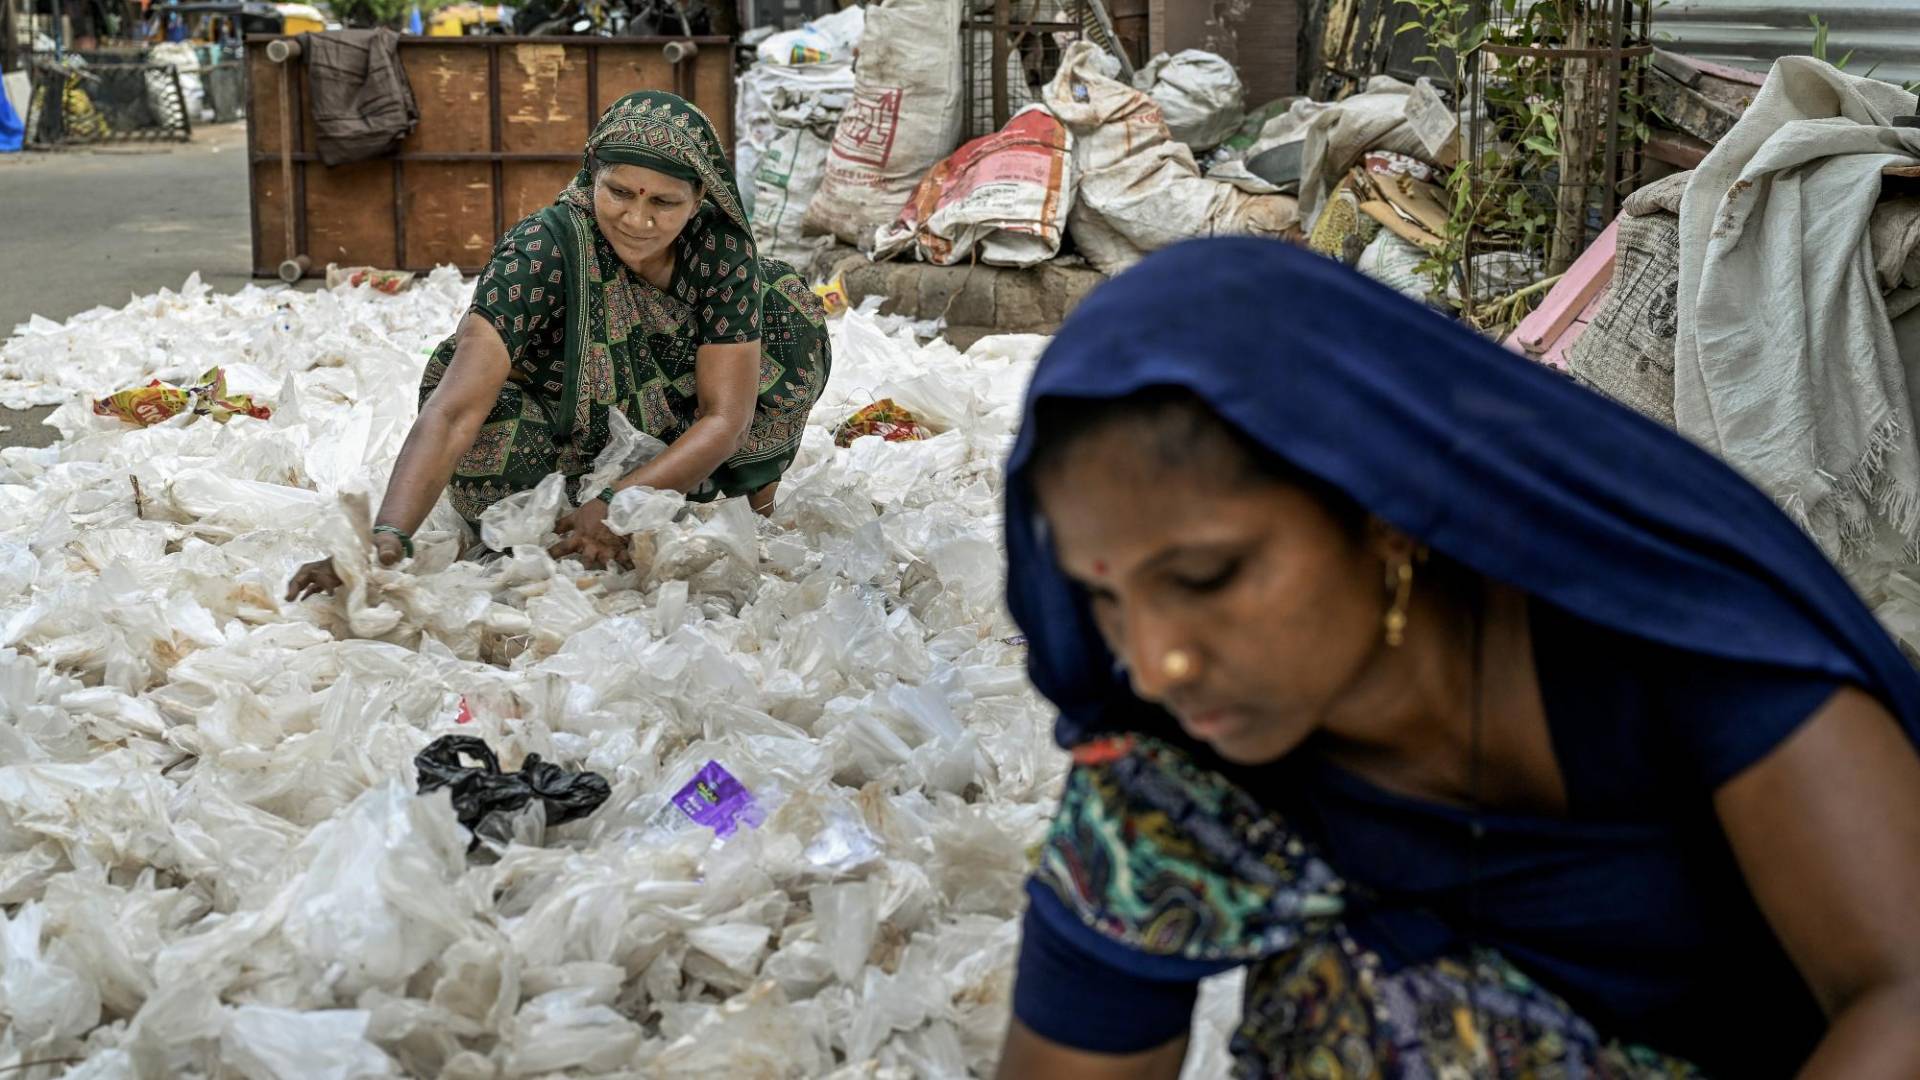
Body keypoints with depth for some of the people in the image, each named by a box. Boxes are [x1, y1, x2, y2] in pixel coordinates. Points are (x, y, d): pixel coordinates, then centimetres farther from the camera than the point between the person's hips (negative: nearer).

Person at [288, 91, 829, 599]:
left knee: (788, 309, -16)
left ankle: (744, 488, 6)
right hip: (563, 442, -2)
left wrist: (619, 503, -35)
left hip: (682, 440, 3)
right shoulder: (544, 250, -31)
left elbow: (725, 415, -21)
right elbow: (453, 411, -40)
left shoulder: (722, 246, -21)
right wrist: (388, 535, -55)